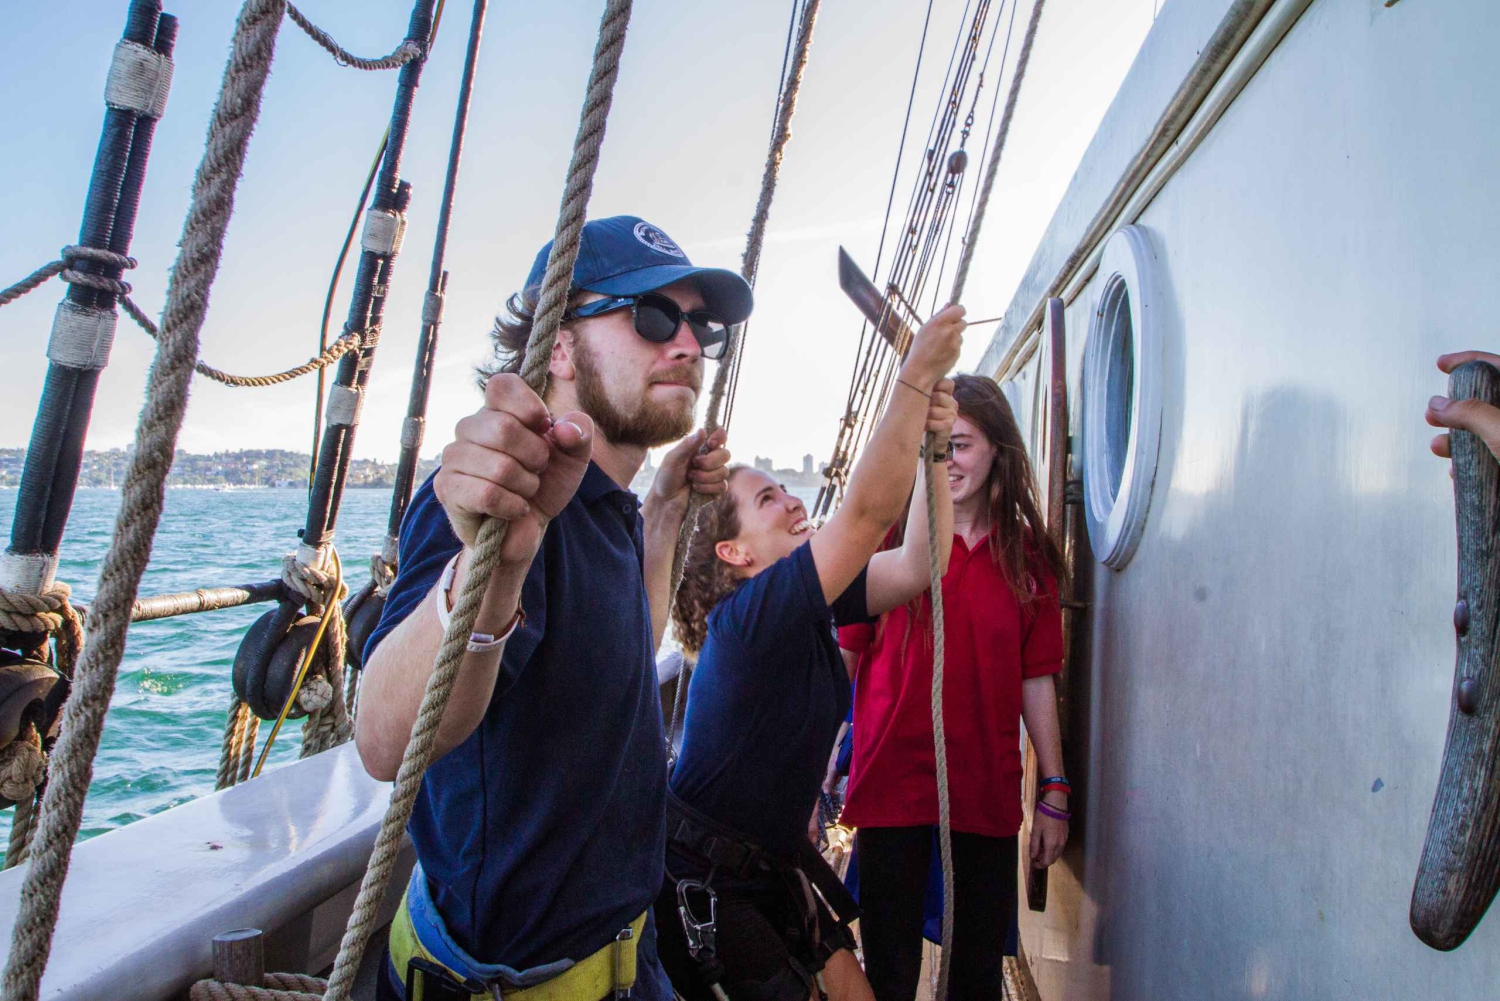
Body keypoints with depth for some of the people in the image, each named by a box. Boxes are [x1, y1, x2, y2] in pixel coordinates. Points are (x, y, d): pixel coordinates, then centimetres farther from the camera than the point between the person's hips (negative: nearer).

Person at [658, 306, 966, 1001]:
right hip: (702, 881, -8)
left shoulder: (814, 605, 0)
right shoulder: (749, 614, -25)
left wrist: (931, 444, -16)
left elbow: (915, 565, -8)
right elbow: (869, 510, -33)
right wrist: (916, 374, -32)